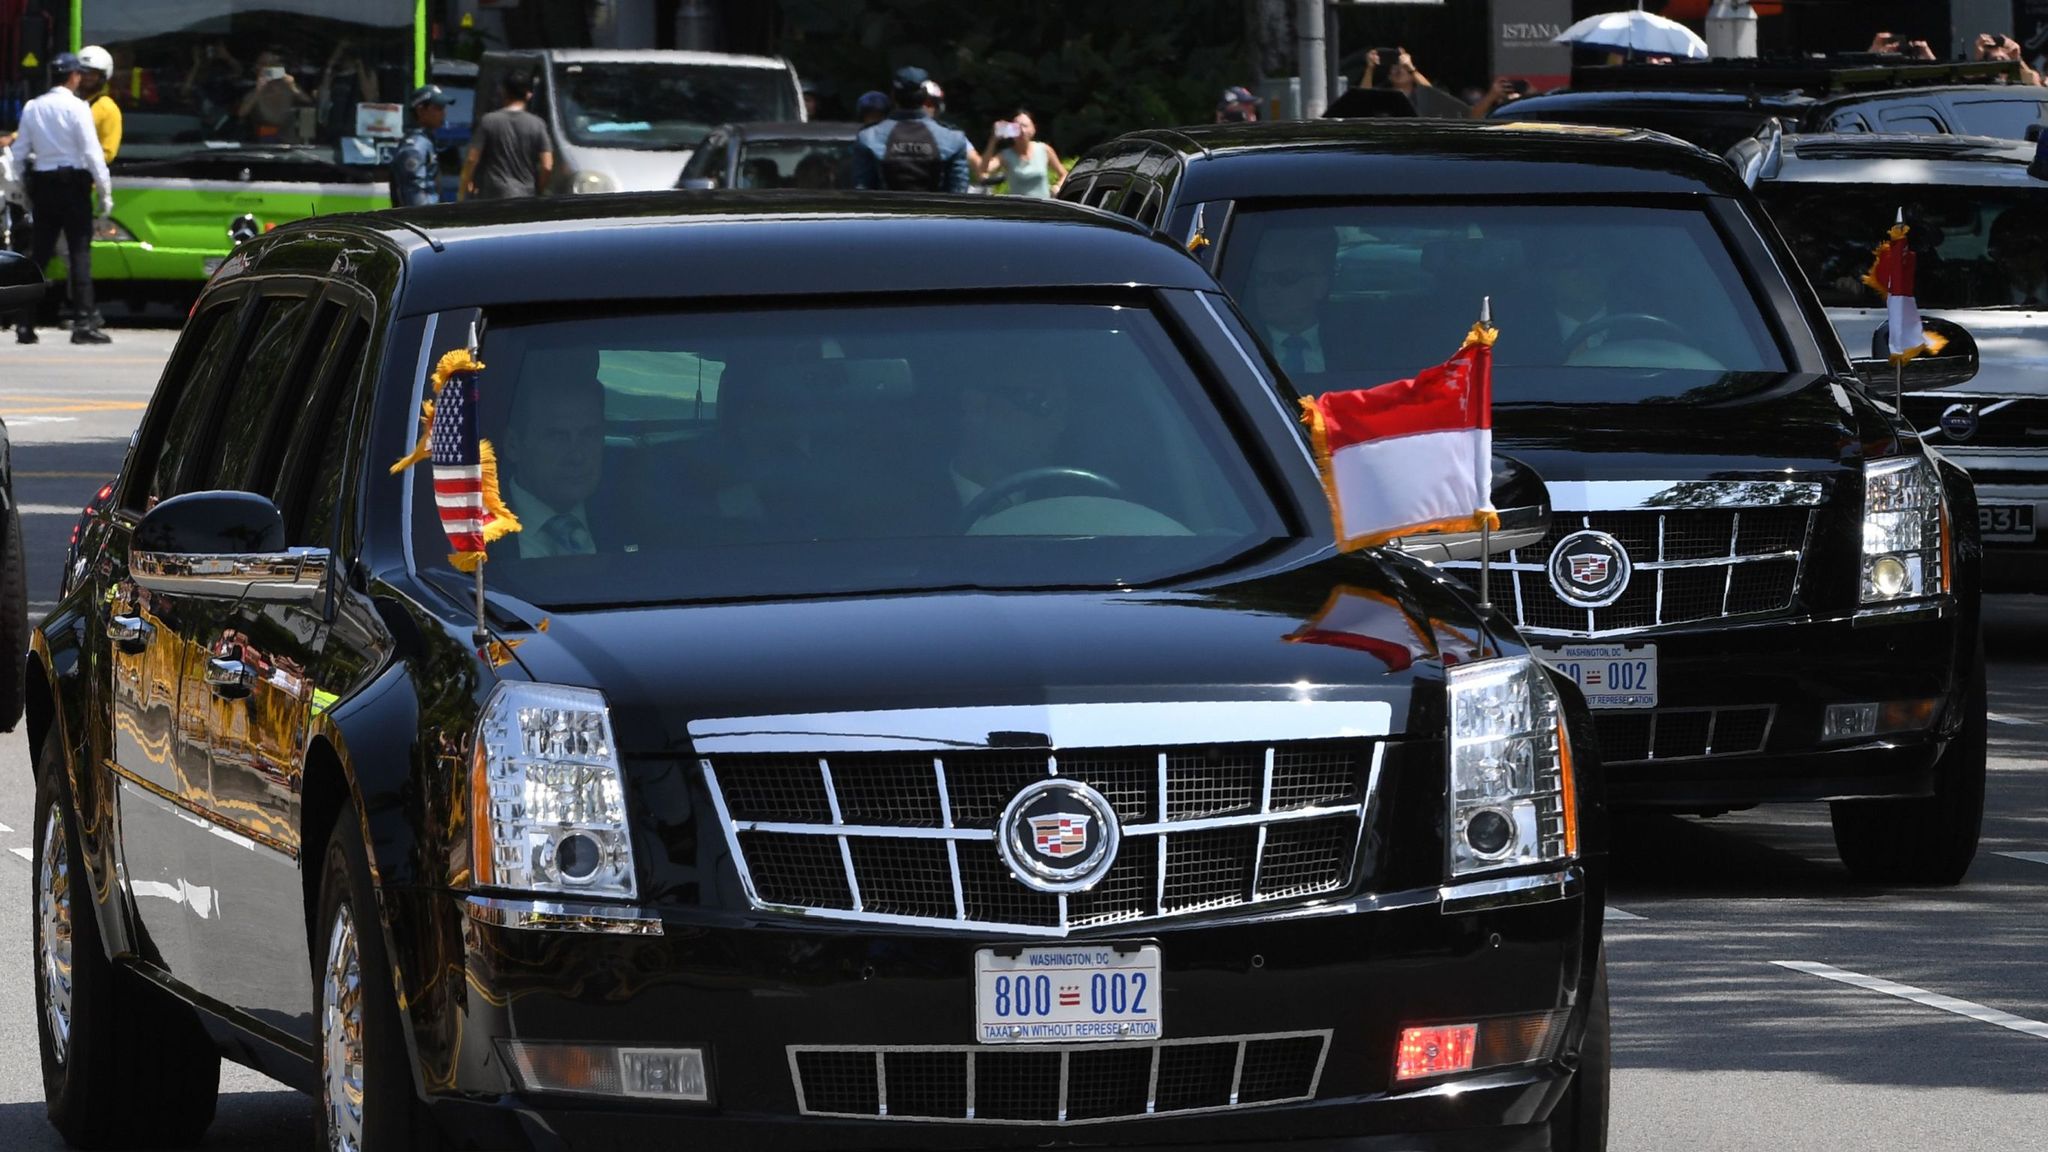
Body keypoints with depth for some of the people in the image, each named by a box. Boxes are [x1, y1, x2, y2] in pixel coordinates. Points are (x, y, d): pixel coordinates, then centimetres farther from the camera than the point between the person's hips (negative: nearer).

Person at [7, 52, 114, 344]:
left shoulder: (32, 107, 6)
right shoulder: (76, 107, -10)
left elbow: (19, 152, 7)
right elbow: (92, 152, -13)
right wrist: (105, 191, -8)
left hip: (42, 183, 5)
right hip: (73, 182, -5)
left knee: (39, 252, 9)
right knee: (79, 252, -3)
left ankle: (25, 323, 8)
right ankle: (83, 323, -9)